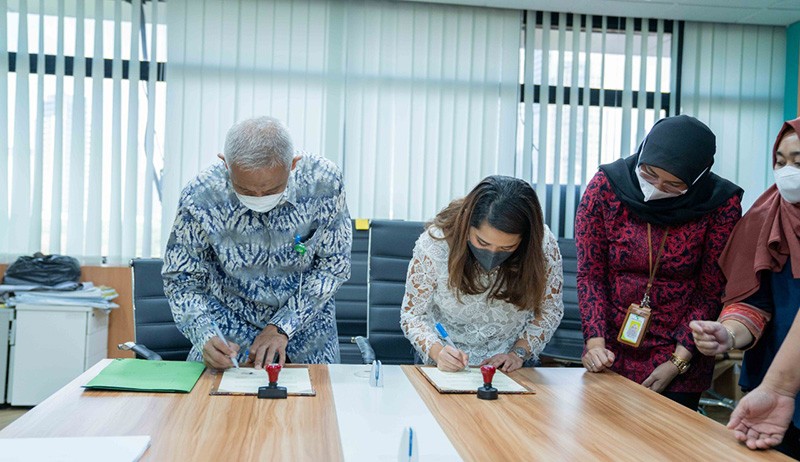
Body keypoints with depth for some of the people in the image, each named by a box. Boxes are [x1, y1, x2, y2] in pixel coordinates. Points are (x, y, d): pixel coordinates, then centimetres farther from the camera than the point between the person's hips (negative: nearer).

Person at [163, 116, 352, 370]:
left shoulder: (324, 182, -23)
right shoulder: (199, 197, -23)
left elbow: (333, 265, -13)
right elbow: (181, 279, -10)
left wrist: (282, 327, -19)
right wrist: (205, 337, -26)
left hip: (305, 320, 1)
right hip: (231, 321, -1)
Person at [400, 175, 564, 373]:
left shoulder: (544, 245, -17)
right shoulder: (434, 243, -21)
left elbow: (549, 310, 1)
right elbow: (413, 314, -9)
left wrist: (519, 353, -10)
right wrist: (437, 351, -25)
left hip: (510, 366, 1)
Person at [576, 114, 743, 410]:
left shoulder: (721, 205, -13)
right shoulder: (605, 187, -11)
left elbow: (711, 293, -7)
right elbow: (590, 274, -7)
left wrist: (677, 362, -11)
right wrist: (595, 342, -17)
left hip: (681, 361, -1)